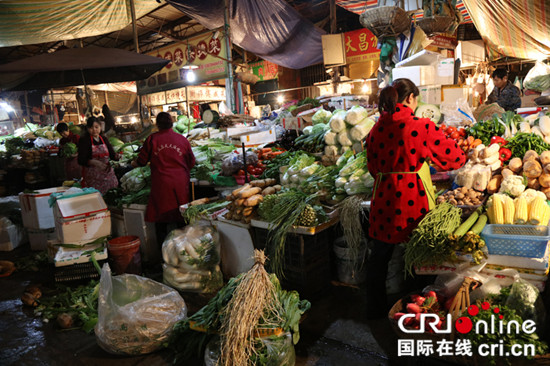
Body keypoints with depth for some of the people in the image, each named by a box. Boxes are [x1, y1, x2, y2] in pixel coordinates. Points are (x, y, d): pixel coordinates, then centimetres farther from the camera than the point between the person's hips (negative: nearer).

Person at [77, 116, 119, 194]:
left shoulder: (104, 139, 10)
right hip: (92, 176, -4)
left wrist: (117, 157, -14)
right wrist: (94, 162, -32)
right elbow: (81, 160, -13)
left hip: (107, 172, 5)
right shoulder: (84, 140, -5)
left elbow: (112, 154, 10)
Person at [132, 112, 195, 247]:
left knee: (161, 219, 8)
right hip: (181, 183, 2)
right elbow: (191, 162, 11)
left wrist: (134, 163, 28)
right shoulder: (182, 139, 4)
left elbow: (142, 161, 6)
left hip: (161, 184, -2)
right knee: (182, 216, 11)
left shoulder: (152, 139, -1)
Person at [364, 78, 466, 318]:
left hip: (384, 198, 4)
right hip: (413, 199, -4)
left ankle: (375, 309, 31)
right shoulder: (422, 127, -12)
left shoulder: (377, 129, 1)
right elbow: (454, 157, -2)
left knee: (379, 256, 16)